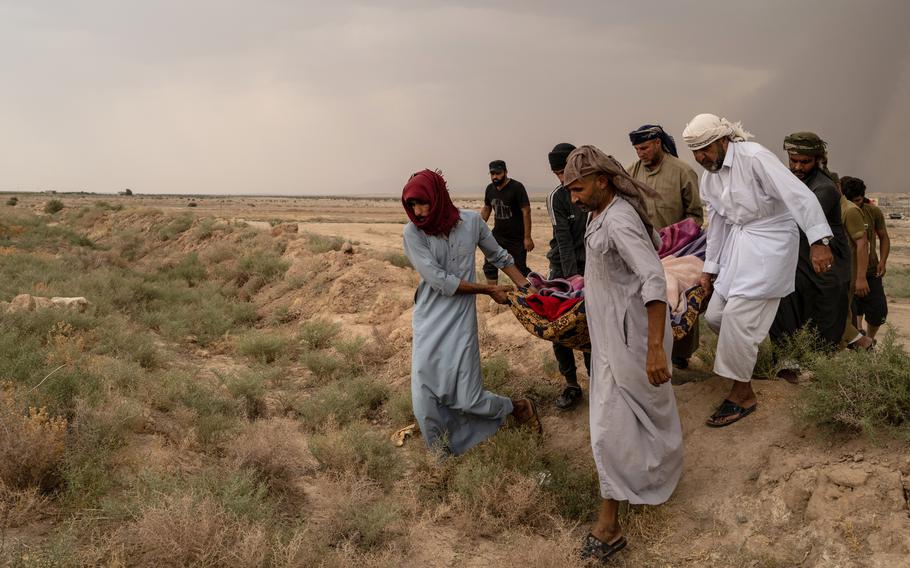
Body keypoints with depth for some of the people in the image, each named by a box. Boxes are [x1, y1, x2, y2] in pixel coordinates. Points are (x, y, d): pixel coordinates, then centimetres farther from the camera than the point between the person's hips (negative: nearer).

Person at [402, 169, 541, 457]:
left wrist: (527, 288, 10)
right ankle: (442, 453, 23)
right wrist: (489, 290, -9)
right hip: (429, 322, 1)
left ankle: (519, 407, 27)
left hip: (460, 319, -1)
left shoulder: (471, 221, -5)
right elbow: (440, 281, -14)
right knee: (425, 398, -1)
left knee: (468, 399, -3)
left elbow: (498, 255, 14)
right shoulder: (413, 232, -10)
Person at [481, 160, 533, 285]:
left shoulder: (516, 187, -14)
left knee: (520, 269, -3)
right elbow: (486, 209, 19)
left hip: (517, 237, -6)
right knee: (489, 266, 6)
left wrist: (527, 237, -19)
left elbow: (526, 212, -16)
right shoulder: (490, 189, 5)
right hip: (498, 234, 6)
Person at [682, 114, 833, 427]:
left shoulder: (753, 157, -19)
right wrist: (710, 268, 18)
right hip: (737, 245, 8)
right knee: (715, 316, 6)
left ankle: (743, 395, 0)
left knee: (737, 316, -14)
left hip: (769, 242, -8)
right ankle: (747, 351, 36)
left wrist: (818, 241, -32)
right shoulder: (708, 179, 7)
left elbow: (798, 194, -25)